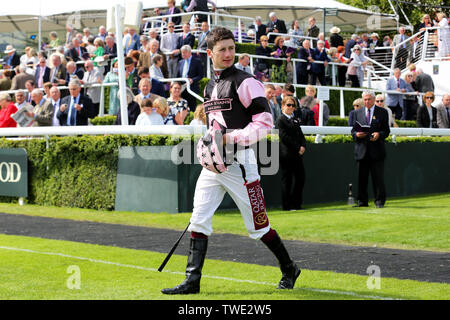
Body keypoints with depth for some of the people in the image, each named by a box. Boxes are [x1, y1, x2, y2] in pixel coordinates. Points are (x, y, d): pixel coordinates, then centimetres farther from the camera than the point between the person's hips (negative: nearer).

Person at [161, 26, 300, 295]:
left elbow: (265, 122, -14)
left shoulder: (245, 82, -8)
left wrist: (231, 138, -20)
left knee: (257, 226, 1)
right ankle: (192, 281, 3)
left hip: (239, 161, -7)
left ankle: (289, 270, 20)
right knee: (199, 220, 0)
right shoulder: (211, 87, 16)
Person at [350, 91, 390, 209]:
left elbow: (386, 130, 4)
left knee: (378, 177, -2)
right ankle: (362, 201, 11)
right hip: (362, 150, 2)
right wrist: (356, 134, -9)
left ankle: (379, 201, 4)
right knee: (362, 177, 3)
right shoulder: (357, 113, 14)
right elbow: (353, 130, 14)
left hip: (377, 150, -2)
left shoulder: (382, 112, 6)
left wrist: (379, 134, -16)